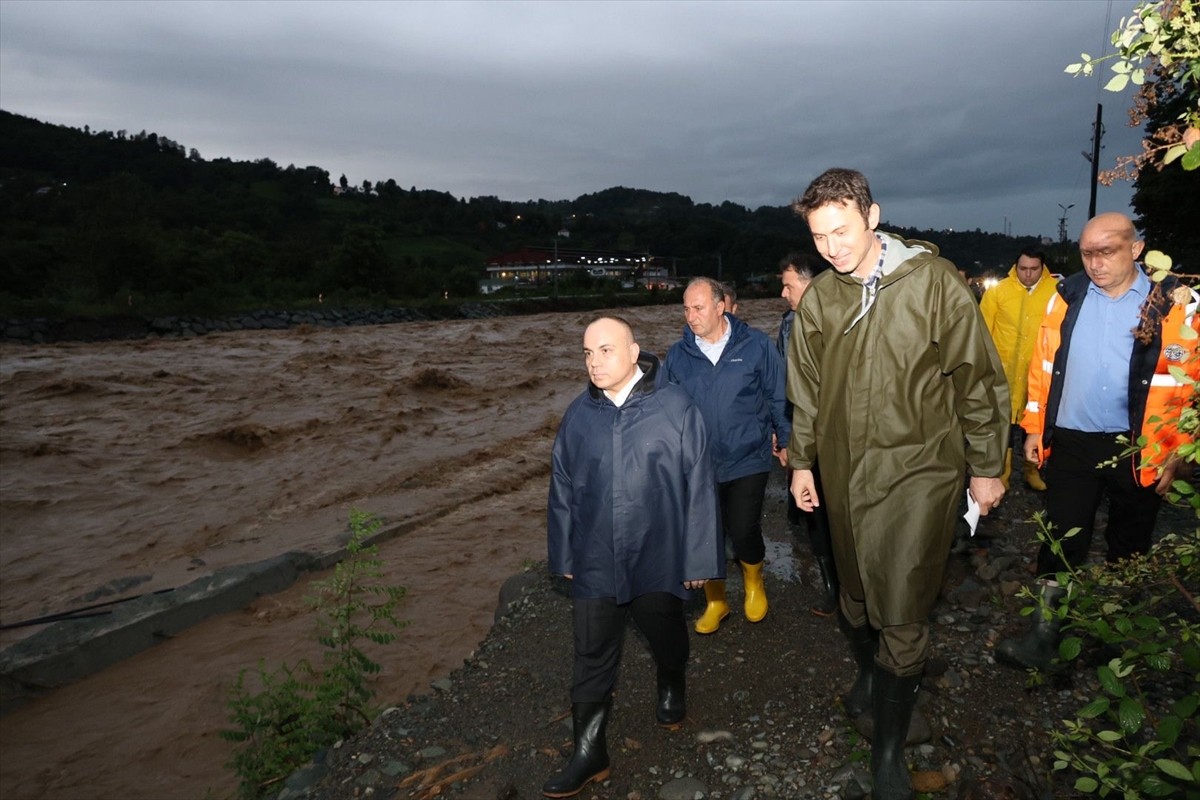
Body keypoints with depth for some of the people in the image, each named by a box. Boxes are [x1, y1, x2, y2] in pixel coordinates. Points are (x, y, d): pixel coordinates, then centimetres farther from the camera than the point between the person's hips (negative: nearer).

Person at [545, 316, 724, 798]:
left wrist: (700, 558, -7)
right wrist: (564, 555, 9)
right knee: (592, 658, 8)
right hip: (596, 563, 2)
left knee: (665, 636, 22)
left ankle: (672, 686, 53)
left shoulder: (675, 408, -12)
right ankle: (589, 754, 23)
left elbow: (699, 487, -9)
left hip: (659, 559, -2)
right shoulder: (579, 415, -2)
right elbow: (562, 490, 6)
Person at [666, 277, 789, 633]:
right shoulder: (677, 355, 0)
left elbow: (778, 397, 2)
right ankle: (715, 600, 34)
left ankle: (753, 581, 33)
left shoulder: (756, 345, -6)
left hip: (748, 460, -2)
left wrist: (785, 440, 2)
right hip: (698, 466, 3)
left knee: (743, 531, -3)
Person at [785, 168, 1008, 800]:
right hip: (844, 474, 4)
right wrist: (802, 460, 14)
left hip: (919, 470, -4)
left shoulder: (932, 280, -10)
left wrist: (986, 467, 0)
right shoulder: (817, 299, 2)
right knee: (855, 599, 17)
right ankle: (869, 674, 47)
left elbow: (978, 379, -4)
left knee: (902, 616, -2)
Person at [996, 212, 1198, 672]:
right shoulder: (1067, 297, 0)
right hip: (1071, 443, 1)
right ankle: (1044, 633, 15)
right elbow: (1043, 365, 5)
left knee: (1129, 547, 16)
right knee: (1061, 540, 5)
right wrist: (1035, 429, 5)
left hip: (1138, 449, -1)